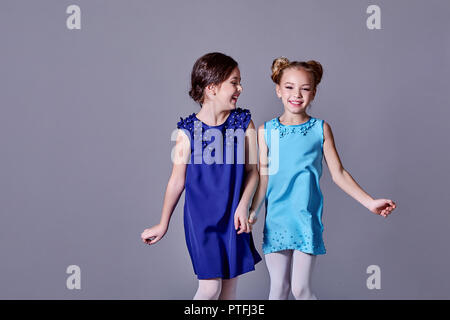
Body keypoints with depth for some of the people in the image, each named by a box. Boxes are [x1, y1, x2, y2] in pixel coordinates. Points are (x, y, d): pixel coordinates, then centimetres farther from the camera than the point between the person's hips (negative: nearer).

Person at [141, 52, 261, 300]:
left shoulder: (244, 124, -1)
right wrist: (163, 225, 6)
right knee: (210, 287, -7)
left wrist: (243, 206, -13)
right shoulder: (188, 132, -9)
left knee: (230, 288, 10)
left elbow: (251, 171, 2)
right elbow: (178, 180, -1)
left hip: (232, 218, 3)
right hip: (201, 219, -3)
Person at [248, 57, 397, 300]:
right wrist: (253, 211, -4)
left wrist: (370, 202, -2)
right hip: (276, 219, 1)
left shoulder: (320, 129, 1)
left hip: (307, 218, -1)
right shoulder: (266, 131, 2)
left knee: (301, 288, -1)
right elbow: (264, 177, 4)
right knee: (278, 287, 8)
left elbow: (338, 173, 3)